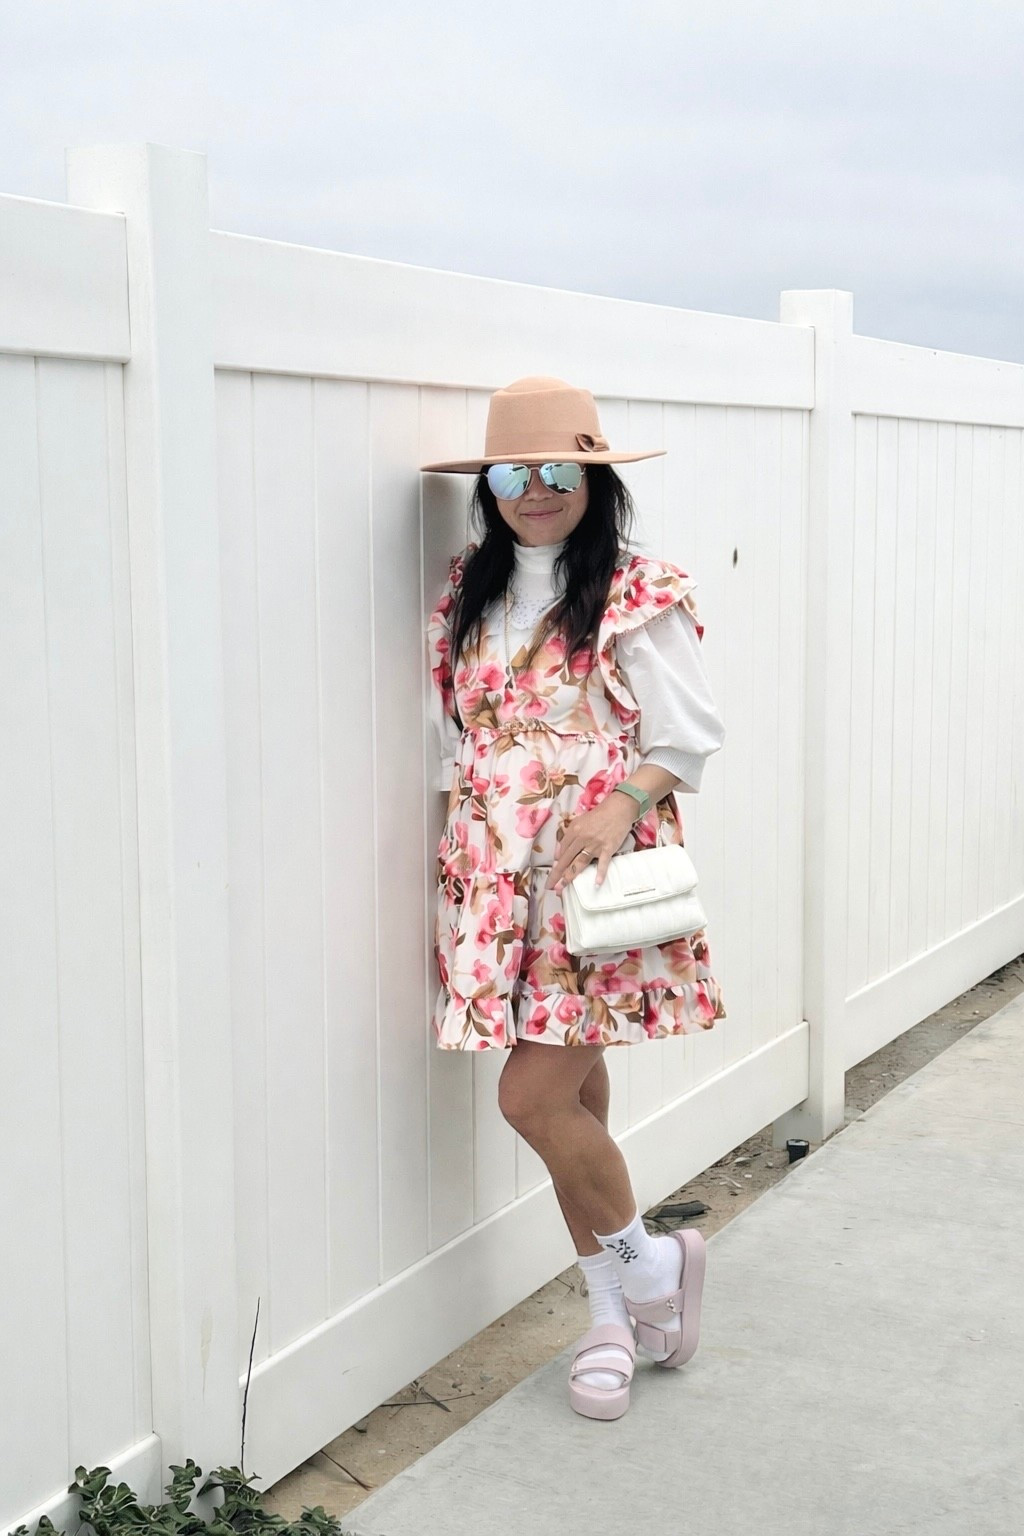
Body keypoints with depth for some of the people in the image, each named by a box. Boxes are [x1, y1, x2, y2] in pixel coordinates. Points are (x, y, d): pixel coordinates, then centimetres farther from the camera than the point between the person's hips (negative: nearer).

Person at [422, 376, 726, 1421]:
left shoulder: (639, 596, -5)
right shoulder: (469, 592, 12)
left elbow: (689, 737, -6)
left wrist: (619, 805, -21)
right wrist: (461, 826, 7)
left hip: (602, 871, -5)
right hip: (499, 875, 5)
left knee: (534, 1095, -10)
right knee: (571, 1095, 9)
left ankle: (648, 1267, 15)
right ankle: (612, 1315, 23)